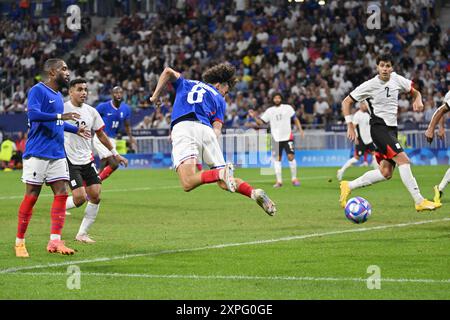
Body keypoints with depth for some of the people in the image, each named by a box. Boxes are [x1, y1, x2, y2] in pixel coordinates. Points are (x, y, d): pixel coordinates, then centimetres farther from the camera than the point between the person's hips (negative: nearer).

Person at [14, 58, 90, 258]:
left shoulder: (58, 95, 17)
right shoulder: (38, 90, -9)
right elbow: (33, 114, -26)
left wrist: (75, 129, 35)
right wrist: (60, 116, -30)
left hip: (57, 155, 8)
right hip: (37, 153, -8)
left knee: (61, 193, -3)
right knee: (31, 196, -3)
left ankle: (55, 242, -4)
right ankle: (19, 242, 8)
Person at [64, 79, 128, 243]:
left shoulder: (91, 112, 8)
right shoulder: (63, 109, -9)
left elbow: (100, 134, 19)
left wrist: (115, 154, 21)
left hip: (87, 160, 6)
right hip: (70, 160, -6)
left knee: (95, 196, -3)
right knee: (80, 198, -15)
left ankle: (82, 234, 8)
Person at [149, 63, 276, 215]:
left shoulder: (185, 84, 31)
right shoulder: (219, 100, 27)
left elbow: (168, 72, 14)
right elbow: (217, 129, 13)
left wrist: (156, 95, 21)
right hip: (205, 129, 2)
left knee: (188, 184, -18)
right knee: (224, 183, 10)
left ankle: (221, 173, -39)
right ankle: (254, 192, -14)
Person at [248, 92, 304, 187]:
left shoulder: (288, 108, 5)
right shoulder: (269, 111, 8)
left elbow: (295, 119, 9)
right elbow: (261, 122, 6)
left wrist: (300, 130, -1)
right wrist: (254, 117, -10)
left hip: (287, 137, -2)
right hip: (276, 139, 2)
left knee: (291, 156, -9)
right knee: (277, 159, 0)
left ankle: (294, 178, 2)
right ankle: (279, 181, 4)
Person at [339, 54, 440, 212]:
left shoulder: (396, 79, 5)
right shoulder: (370, 85, -8)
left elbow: (415, 92, 20)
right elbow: (346, 102, -1)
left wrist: (418, 100, -3)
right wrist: (350, 126, -8)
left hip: (392, 129, 7)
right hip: (379, 127, -7)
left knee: (386, 173, 3)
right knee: (403, 160, -22)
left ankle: (348, 186, 16)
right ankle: (420, 201, -23)